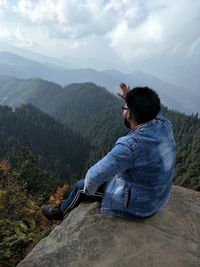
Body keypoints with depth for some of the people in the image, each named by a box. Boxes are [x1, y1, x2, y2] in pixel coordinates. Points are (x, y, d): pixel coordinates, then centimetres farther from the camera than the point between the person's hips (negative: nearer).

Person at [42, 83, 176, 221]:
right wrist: (131, 99, 1)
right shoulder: (165, 125, -13)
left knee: (81, 186, 11)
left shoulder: (130, 146, -36)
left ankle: (60, 212, 41)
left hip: (136, 205, -7)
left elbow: (94, 176, -29)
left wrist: (88, 190, -7)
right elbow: (150, 113, 13)